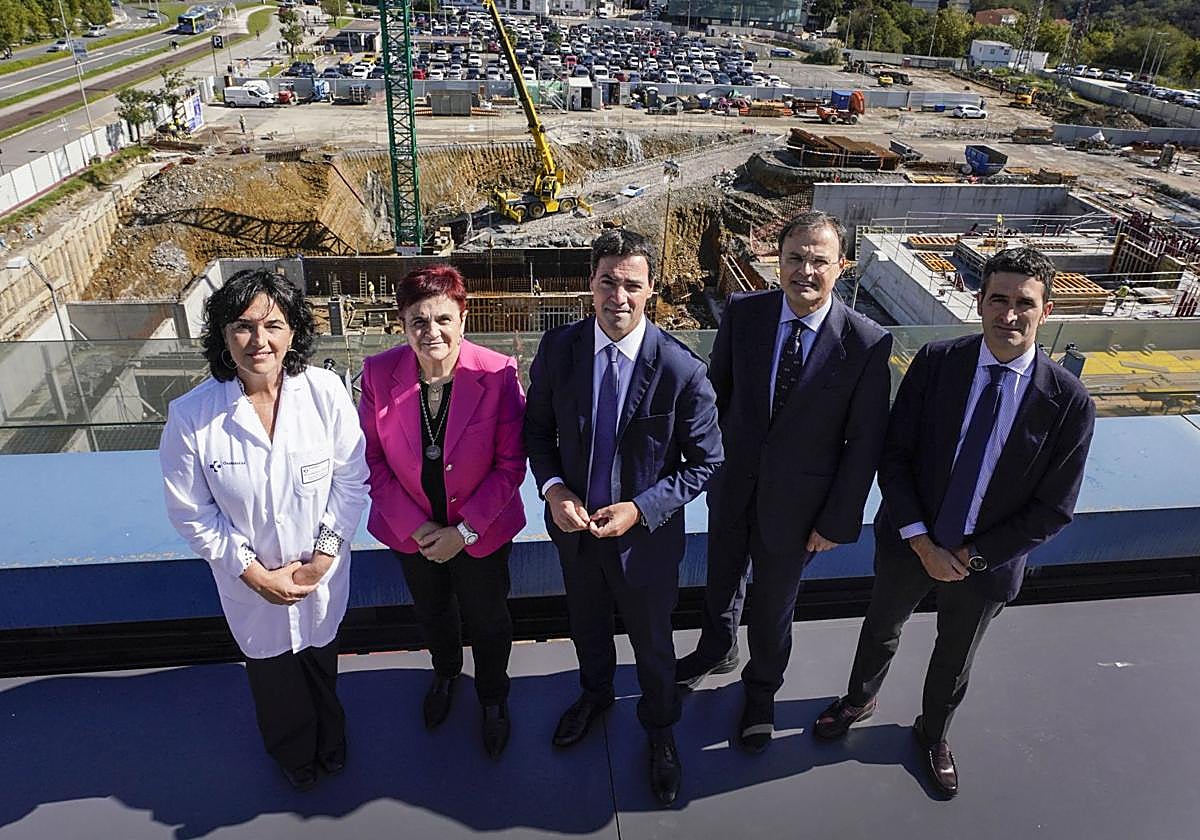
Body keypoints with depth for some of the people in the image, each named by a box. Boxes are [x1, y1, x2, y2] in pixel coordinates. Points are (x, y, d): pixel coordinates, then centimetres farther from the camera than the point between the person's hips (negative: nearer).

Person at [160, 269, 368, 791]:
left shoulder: (325, 391, -22)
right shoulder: (191, 415, -23)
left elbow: (351, 479, -12)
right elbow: (190, 512, -13)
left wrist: (325, 553, -16)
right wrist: (253, 571, -14)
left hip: (322, 571, 1)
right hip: (249, 579, 0)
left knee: (321, 655, 28)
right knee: (271, 668, 26)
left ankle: (329, 736, 61)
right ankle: (292, 751, 59)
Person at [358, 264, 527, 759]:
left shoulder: (497, 374, -24)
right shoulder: (379, 373, -18)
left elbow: (510, 463, -17)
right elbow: (373, 457, -9)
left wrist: (465, 530, -19)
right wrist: (415, 526, -14)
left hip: (481, 530, -2)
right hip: (411, 530, 3)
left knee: (487, 620, 20)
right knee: (431, 612, 29)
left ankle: (493, 698, 51)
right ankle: (445, 673, 62)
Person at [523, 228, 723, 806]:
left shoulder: (682, 371, -23)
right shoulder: (557, 349, -13)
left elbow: (705, 462, -13)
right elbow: (537, 427, 0)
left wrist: (641, 509, -23)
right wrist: (553, 488, -17)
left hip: (645, 534, -3)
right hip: (574, 523, 3)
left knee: (652, 641, 20)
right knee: (586, 624, 29)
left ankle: (659, 729, 50)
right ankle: (595, 694, 61)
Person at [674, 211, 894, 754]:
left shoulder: (867, 343, -19)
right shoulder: (742, 313, -12)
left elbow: (864, 442, -13)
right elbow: (716, 392, 1)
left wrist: (838, 521, -10)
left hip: (795, 501, -2)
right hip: (731, 485, 3)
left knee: (774, 602, 19)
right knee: (721, 578, 26)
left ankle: (761, 689, 49)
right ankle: (717, 651, 58)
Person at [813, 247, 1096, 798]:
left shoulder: (1068, 401, -18)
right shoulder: (936, 362, -16)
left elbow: (1052, 509, -12)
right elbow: (894, 456, -12)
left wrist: (971, 556, -15)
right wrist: (922, 543, -17)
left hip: (985, 562, 0)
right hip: (909, 542, 1)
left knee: (954, 660, 24)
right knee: (881, 629, 25)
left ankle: (933, 733, 54)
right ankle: (860, 700, 56)